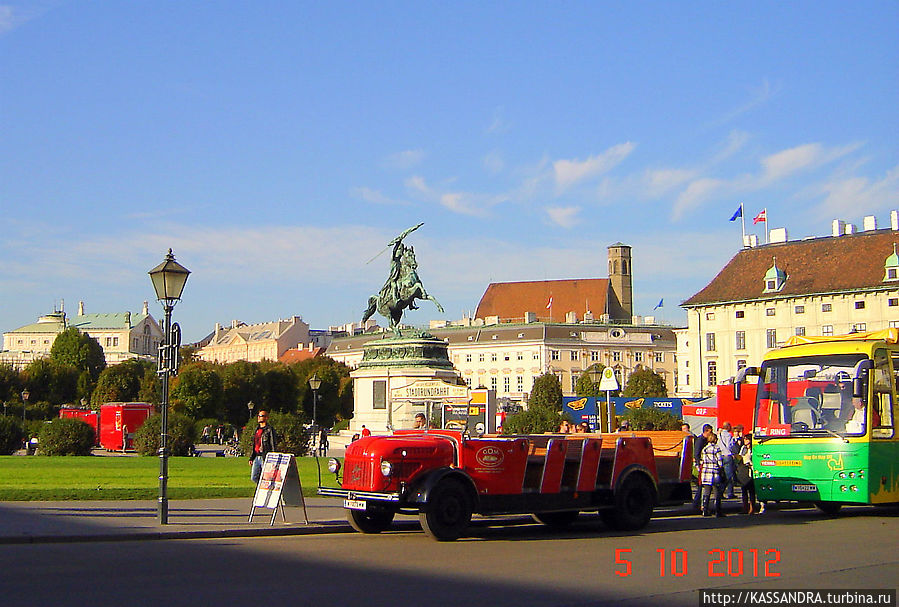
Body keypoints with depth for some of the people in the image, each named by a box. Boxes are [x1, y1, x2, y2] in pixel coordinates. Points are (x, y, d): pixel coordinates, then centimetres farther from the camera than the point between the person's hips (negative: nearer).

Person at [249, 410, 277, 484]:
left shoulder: (269, 430, -7)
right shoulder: (257, 429, 17)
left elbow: (274, 445, -10)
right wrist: (251, 458, 18)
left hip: (265, 458, -8)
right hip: (256, 457, 8)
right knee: (254, 478, 6)